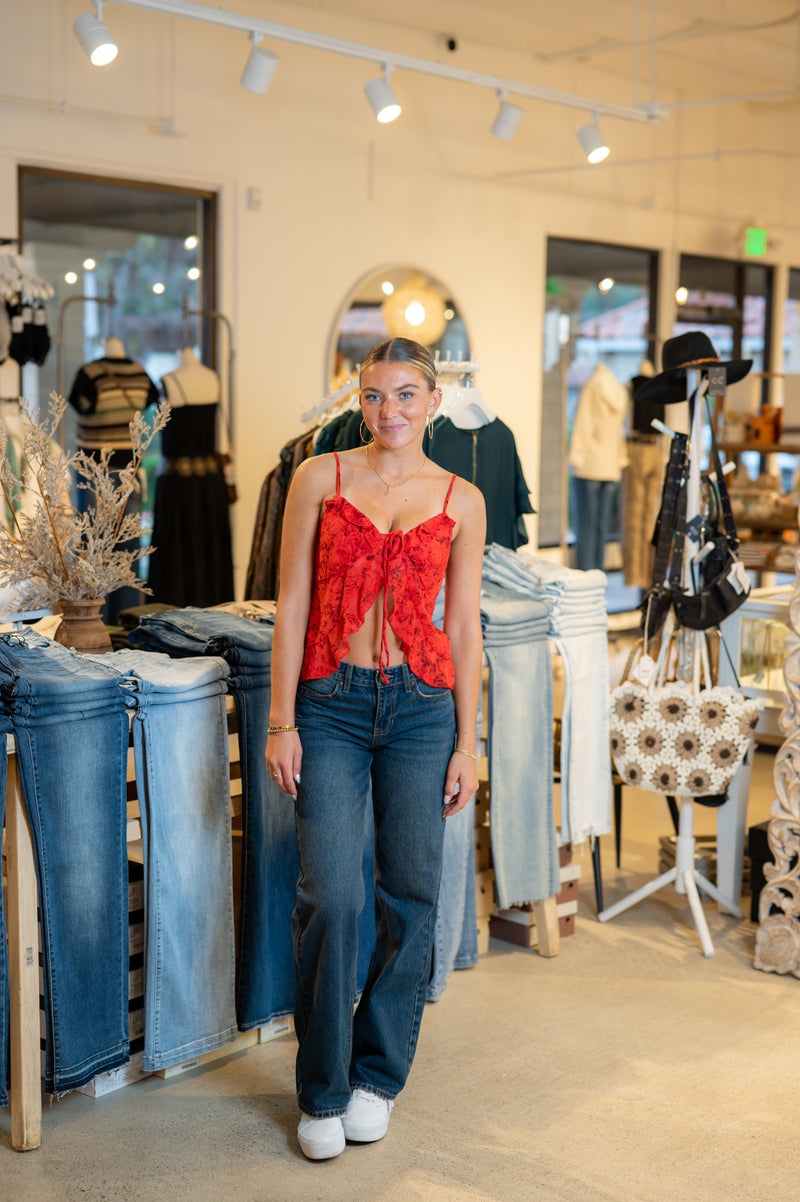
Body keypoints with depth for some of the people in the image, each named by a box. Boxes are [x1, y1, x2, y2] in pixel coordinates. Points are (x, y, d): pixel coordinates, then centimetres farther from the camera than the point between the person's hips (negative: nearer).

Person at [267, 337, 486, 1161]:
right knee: (330, 897, -6)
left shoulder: (461, 500, 5)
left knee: (410, 894, 6)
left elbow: (464, 628, 6)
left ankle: (378, 1077, 25)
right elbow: (292, 606, 0)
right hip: (331, 703, -1)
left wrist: (466, 744, 3)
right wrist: (282, 721, -5)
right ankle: (322, 1092, 13)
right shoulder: (320, 477, 2)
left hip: (421, 704, 2)